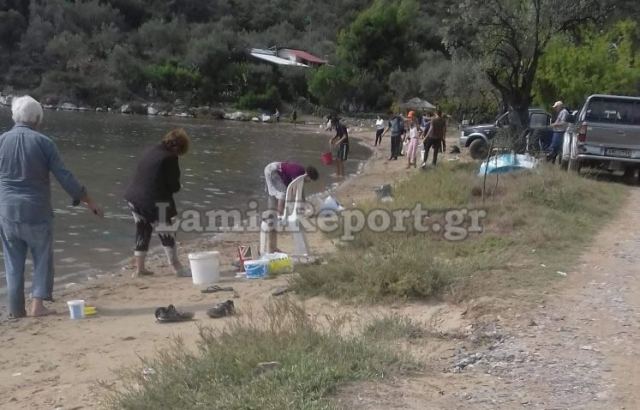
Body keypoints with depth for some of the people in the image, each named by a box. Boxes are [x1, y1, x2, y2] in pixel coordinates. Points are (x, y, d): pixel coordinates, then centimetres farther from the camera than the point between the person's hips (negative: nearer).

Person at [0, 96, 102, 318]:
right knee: (42, 258, 12)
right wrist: (88, 201, 0)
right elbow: (65, 177, -8)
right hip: (36, 211, -2)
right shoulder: (43, 142, -8)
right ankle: (37, 304, 5)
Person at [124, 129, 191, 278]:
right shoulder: (170, 158, -13)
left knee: (142, 232, 18)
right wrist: (175, 187, 10)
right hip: (155, 202, -8)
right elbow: (174, 186, -12)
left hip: (134, 197, 8)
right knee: (166, 233, 5)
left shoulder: (150, 150, 10)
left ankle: (139, 268, 22)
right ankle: (176, 267, 14)